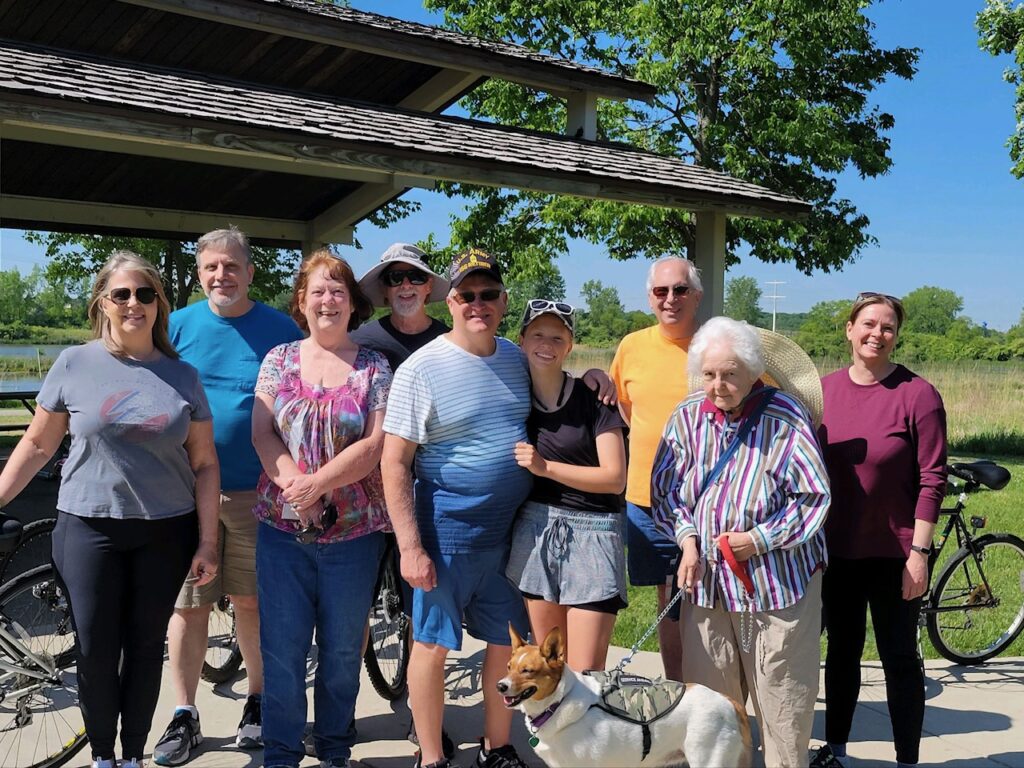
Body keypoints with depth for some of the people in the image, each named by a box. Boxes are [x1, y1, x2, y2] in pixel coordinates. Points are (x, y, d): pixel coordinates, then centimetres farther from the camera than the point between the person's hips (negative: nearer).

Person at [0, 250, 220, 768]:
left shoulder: (183, 376, 2)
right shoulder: (74, 364, -1)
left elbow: (204, 464, 3)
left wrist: (208, 542, -2)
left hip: (166, 532, 1)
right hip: (89, 528, -1)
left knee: (144, 648, 9)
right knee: (95, 651, 2)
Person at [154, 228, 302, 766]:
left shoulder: (281, 330, 1)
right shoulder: (178, 326, 4)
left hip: (256, 491, -1)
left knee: (252, 601, 8)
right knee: (188, 604, 4)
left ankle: (257, 703, 26)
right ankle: (183, 716, 18)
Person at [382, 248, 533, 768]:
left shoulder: (516, 357, 6)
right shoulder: (422, 369, -11)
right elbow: (394, 463, -12)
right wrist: (410, 546, -16)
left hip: (513, 530, 5)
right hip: (447, 530, -5)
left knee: (509, 643, 14)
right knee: (433, 645, 6)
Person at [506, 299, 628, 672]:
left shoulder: (592, 399, -5)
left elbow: (615, 478, -9)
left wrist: (545, 467, -15)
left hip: (592, 532, -4)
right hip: (534, 527, 4)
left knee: (584, 673, -6)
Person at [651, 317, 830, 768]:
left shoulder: (785, 417, -11)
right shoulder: (688, 417, 0)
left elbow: (814, 496, -8)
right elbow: (667, 490, 9)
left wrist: (760, 539, -12)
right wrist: (688, 541, -6)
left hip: (777, 577, -3)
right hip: (708, 580, 4)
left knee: (782, 697, 6)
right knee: (707, 698, 12)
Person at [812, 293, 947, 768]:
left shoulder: (916, 394, -11)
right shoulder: (824, 390, 1)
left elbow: (932, 479, -12)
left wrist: (919, 553, -14)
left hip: (893, 552, -4)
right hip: (836, 550, 4)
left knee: (899, 658, 6)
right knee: (841, 651, 17)